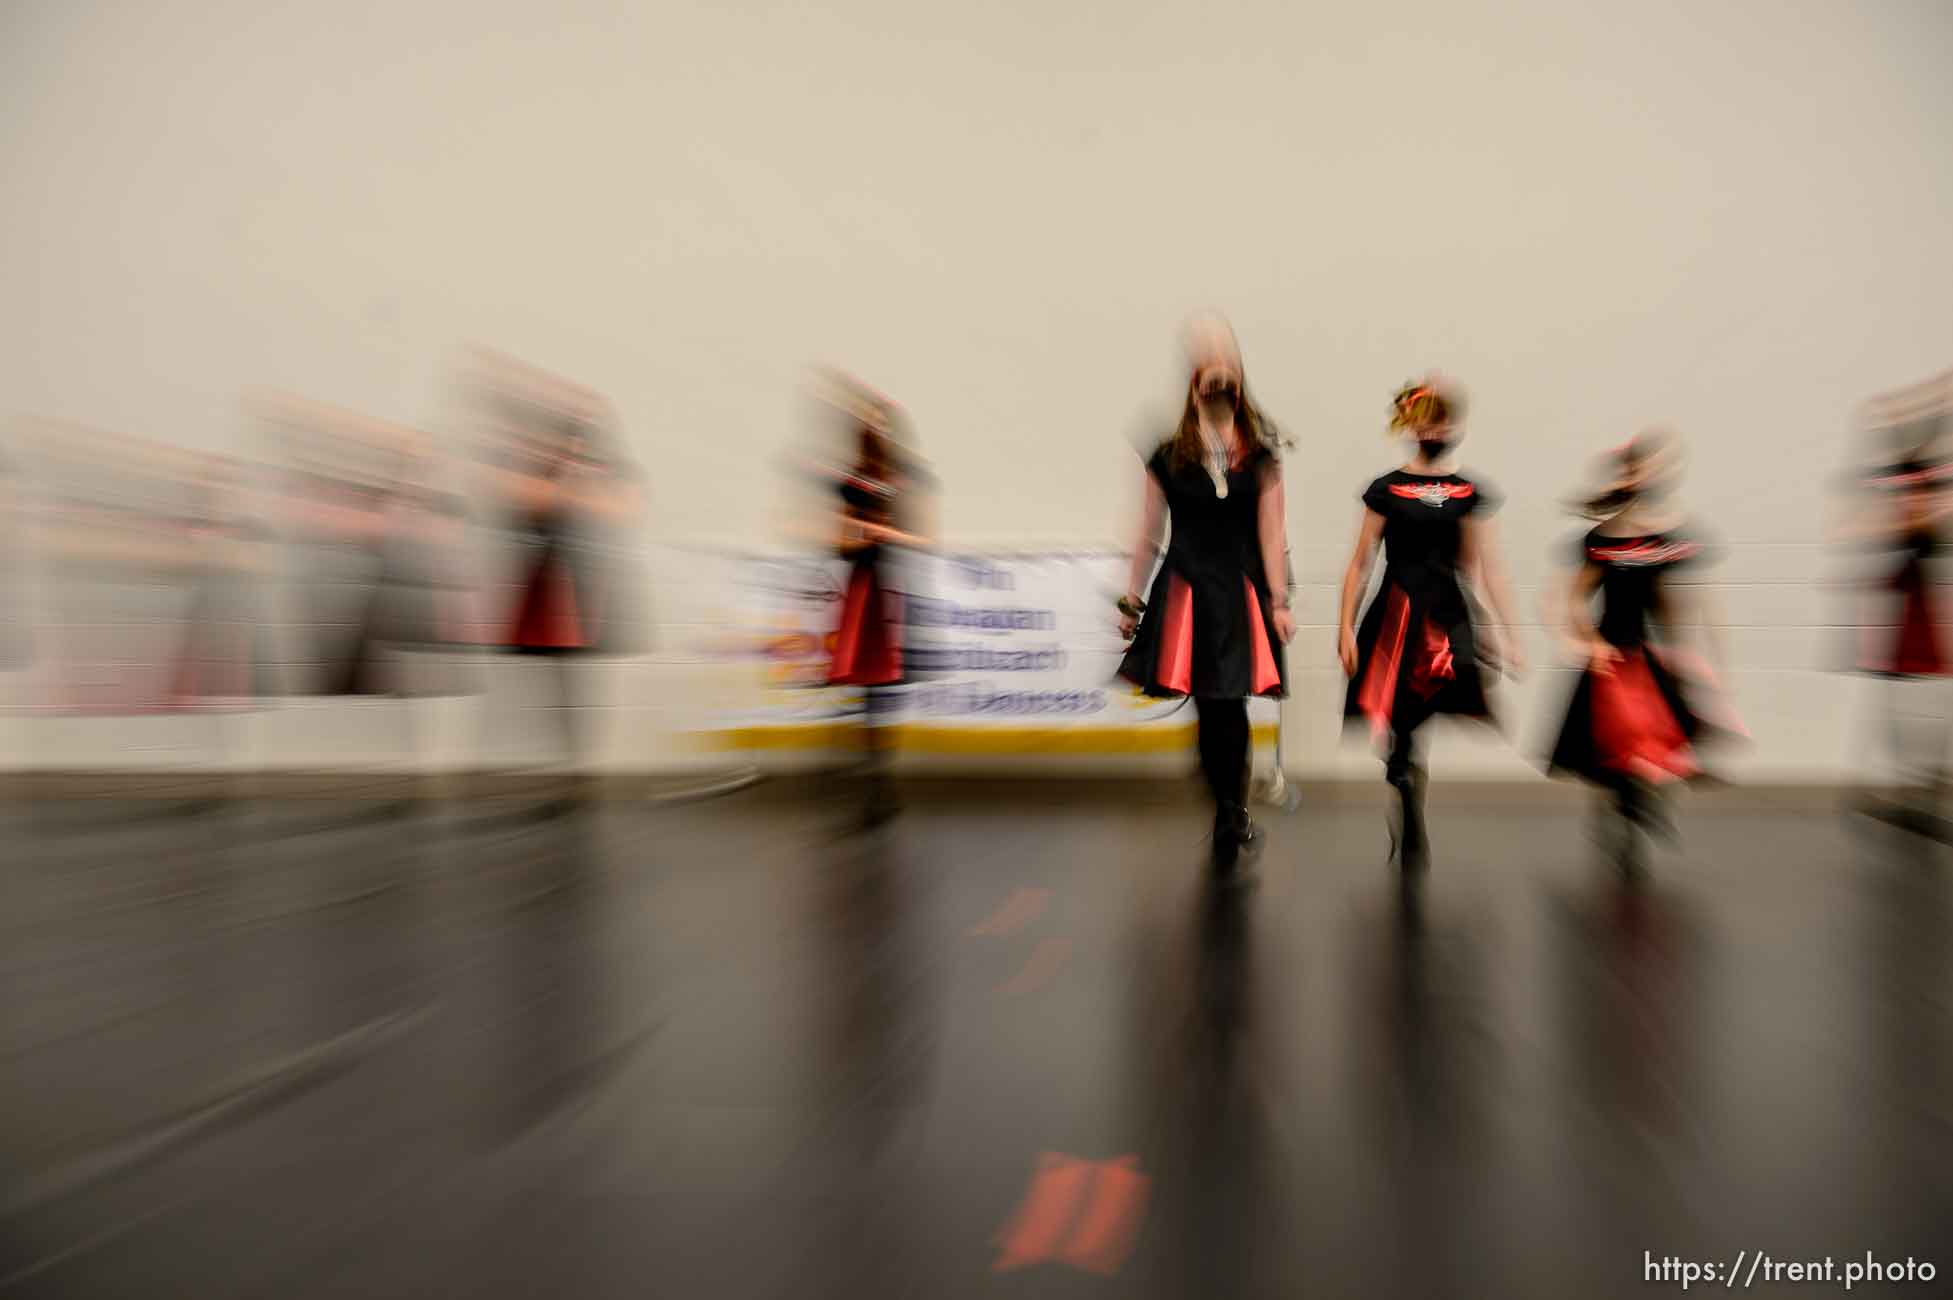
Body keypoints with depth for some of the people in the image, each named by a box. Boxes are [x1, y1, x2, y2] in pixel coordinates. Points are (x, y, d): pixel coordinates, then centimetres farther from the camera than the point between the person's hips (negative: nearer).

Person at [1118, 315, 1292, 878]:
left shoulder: (1259, 450, 4)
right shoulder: (1167, 450, 2)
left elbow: (1271, 530, 2)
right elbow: (1150, 532, 5)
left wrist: (1279, 602, -2)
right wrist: (1133, 600, 5)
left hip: (1240, 591, 0)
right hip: (1184, 590, 0)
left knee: (1224, 708, -3)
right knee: (1218, 709, 0)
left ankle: (1228, 820, 14)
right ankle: (1232, 819, 17)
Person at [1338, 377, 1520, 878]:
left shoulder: (1469, 493, 7)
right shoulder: (1387, 490, 1)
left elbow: (1488, 569, 6)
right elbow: (1359, 564, 2)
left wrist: (1507, 634, 1)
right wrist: (1346, 628, -2)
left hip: (1447, 614, 2)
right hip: (1395, 612, -1)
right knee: (1400, 730, 1)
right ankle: (1410, 836, 18)